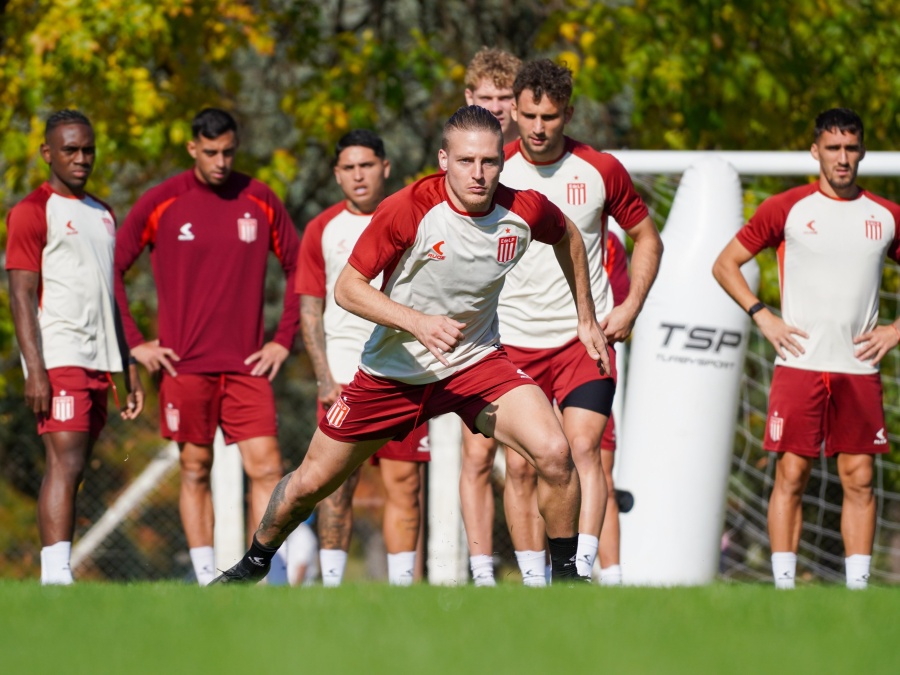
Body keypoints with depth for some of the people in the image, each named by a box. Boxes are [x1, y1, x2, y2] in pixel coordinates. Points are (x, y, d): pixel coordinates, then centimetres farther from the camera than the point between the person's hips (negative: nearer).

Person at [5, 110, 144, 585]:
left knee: (72, 468, 6)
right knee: (65, 463, -16)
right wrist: (35, 369, -18)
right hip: (58, 361, -8)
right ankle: (55, 577, -21)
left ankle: (54, 574, 7)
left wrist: (130, 367, 19)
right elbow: (22, 296, -9)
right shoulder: (32, 212, -4)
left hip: (99, 362, 8)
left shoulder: (102, 214, 20)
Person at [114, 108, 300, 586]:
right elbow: (110, 269, 3)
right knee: (195, 469, 4)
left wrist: (284, 340, 7)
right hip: (184, 363, -1)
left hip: (246, 363, 1)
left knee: (266, 467, -7)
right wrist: (134, 343, -1)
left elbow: (299, 268, 15)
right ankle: (207, 579, 10)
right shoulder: (160, 203, -1)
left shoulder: (260, 201, 5)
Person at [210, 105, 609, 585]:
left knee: (553, 453, -24)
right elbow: (347, 287, -19)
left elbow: (567, 236, 10)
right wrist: (417, 322, -33)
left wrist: (586, 319, 14)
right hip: (393, 369, -1)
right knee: (310, 483, 10)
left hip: (476, 363, 1)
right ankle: (255, 563, 40)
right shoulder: (408, 210, -25)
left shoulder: (526, 210, -15)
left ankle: (565, 573, -4)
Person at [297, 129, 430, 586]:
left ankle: (401, 583, 2)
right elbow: (310, 309, 7)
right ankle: (331, 583, -4)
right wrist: (324, 377, -4)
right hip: (344, 372, 0)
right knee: (337, 482, -6)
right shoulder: (322, 230, 8)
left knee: (404, 483, -2)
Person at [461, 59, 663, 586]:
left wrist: (631, 306, -1)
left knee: (584, 447, -17)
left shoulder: (601, 170, -2)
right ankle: (533, 581, 9)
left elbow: (647, 237, 11)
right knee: (520, 465, 1)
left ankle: (583, 568, -21)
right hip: (513, 340, 1)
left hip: (584, 336, -1)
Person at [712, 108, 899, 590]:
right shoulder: (786, 208, 2)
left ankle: (858, 589, 4)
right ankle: (784, 587, -1)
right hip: (799, 365, -2)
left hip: (859, 368, 2)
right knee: (791, 475, -4)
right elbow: (725, 264, 7)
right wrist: (762, 317, -3)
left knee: (859, 479, 1)